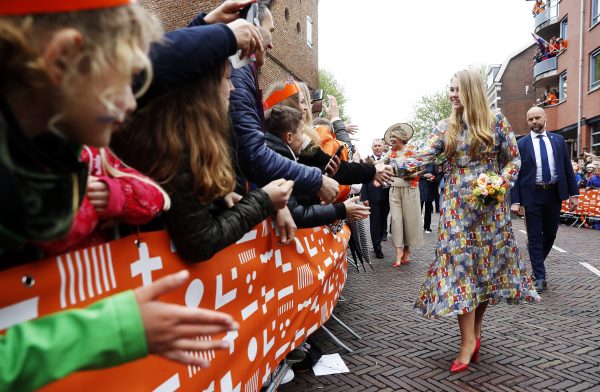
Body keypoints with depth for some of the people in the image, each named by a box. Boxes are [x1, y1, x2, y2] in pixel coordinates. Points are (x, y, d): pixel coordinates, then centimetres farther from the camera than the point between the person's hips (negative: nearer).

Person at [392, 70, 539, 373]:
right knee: (459, 265, -5)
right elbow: (424, 157, -6)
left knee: (487, 264, 5)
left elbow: (514, 159, 5)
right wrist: (394, 168, -23)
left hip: (490, 204, 0)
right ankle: (469, 340, 1)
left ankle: (475, 331, 21)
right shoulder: (446, 127, 5)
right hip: (457, 205, 1)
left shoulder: (496, 122, 2)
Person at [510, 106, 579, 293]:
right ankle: (539, 277, 8)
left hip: (554, 193, 3)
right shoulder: (521, 144, 0)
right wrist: (515, 200, -10)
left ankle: (537, 262, 36)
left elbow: (568, 168, 8)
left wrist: (573, 193, 2)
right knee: (535, 236, 1)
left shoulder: (558, 140, 8)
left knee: (550, 234, 12)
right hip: (532, 195, -3)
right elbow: (516, 173, -3)